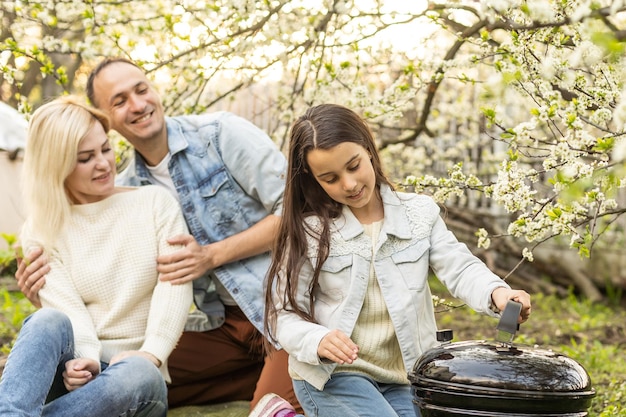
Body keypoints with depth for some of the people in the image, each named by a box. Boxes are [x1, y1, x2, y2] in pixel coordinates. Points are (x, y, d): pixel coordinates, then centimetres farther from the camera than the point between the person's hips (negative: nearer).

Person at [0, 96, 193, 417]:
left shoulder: (155, 203, 8)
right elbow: (66, 306, -7)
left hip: (136, 374, 0)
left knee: (138, 374, -37)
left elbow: (175, 283, -5)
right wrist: (85, 358, -28)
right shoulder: (41, 232, 8)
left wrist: (152, 353, -21)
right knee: (49, 321, -34)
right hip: (76, 373, 0)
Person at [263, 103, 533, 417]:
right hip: (332, 377, -3)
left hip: (403, 378, 4)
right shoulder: (306, 230, -6)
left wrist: (496, 291, -27)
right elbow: (285, 316, -6)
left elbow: (458, 267, -5)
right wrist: (318, 341, -27)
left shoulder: (419, 213, 3)